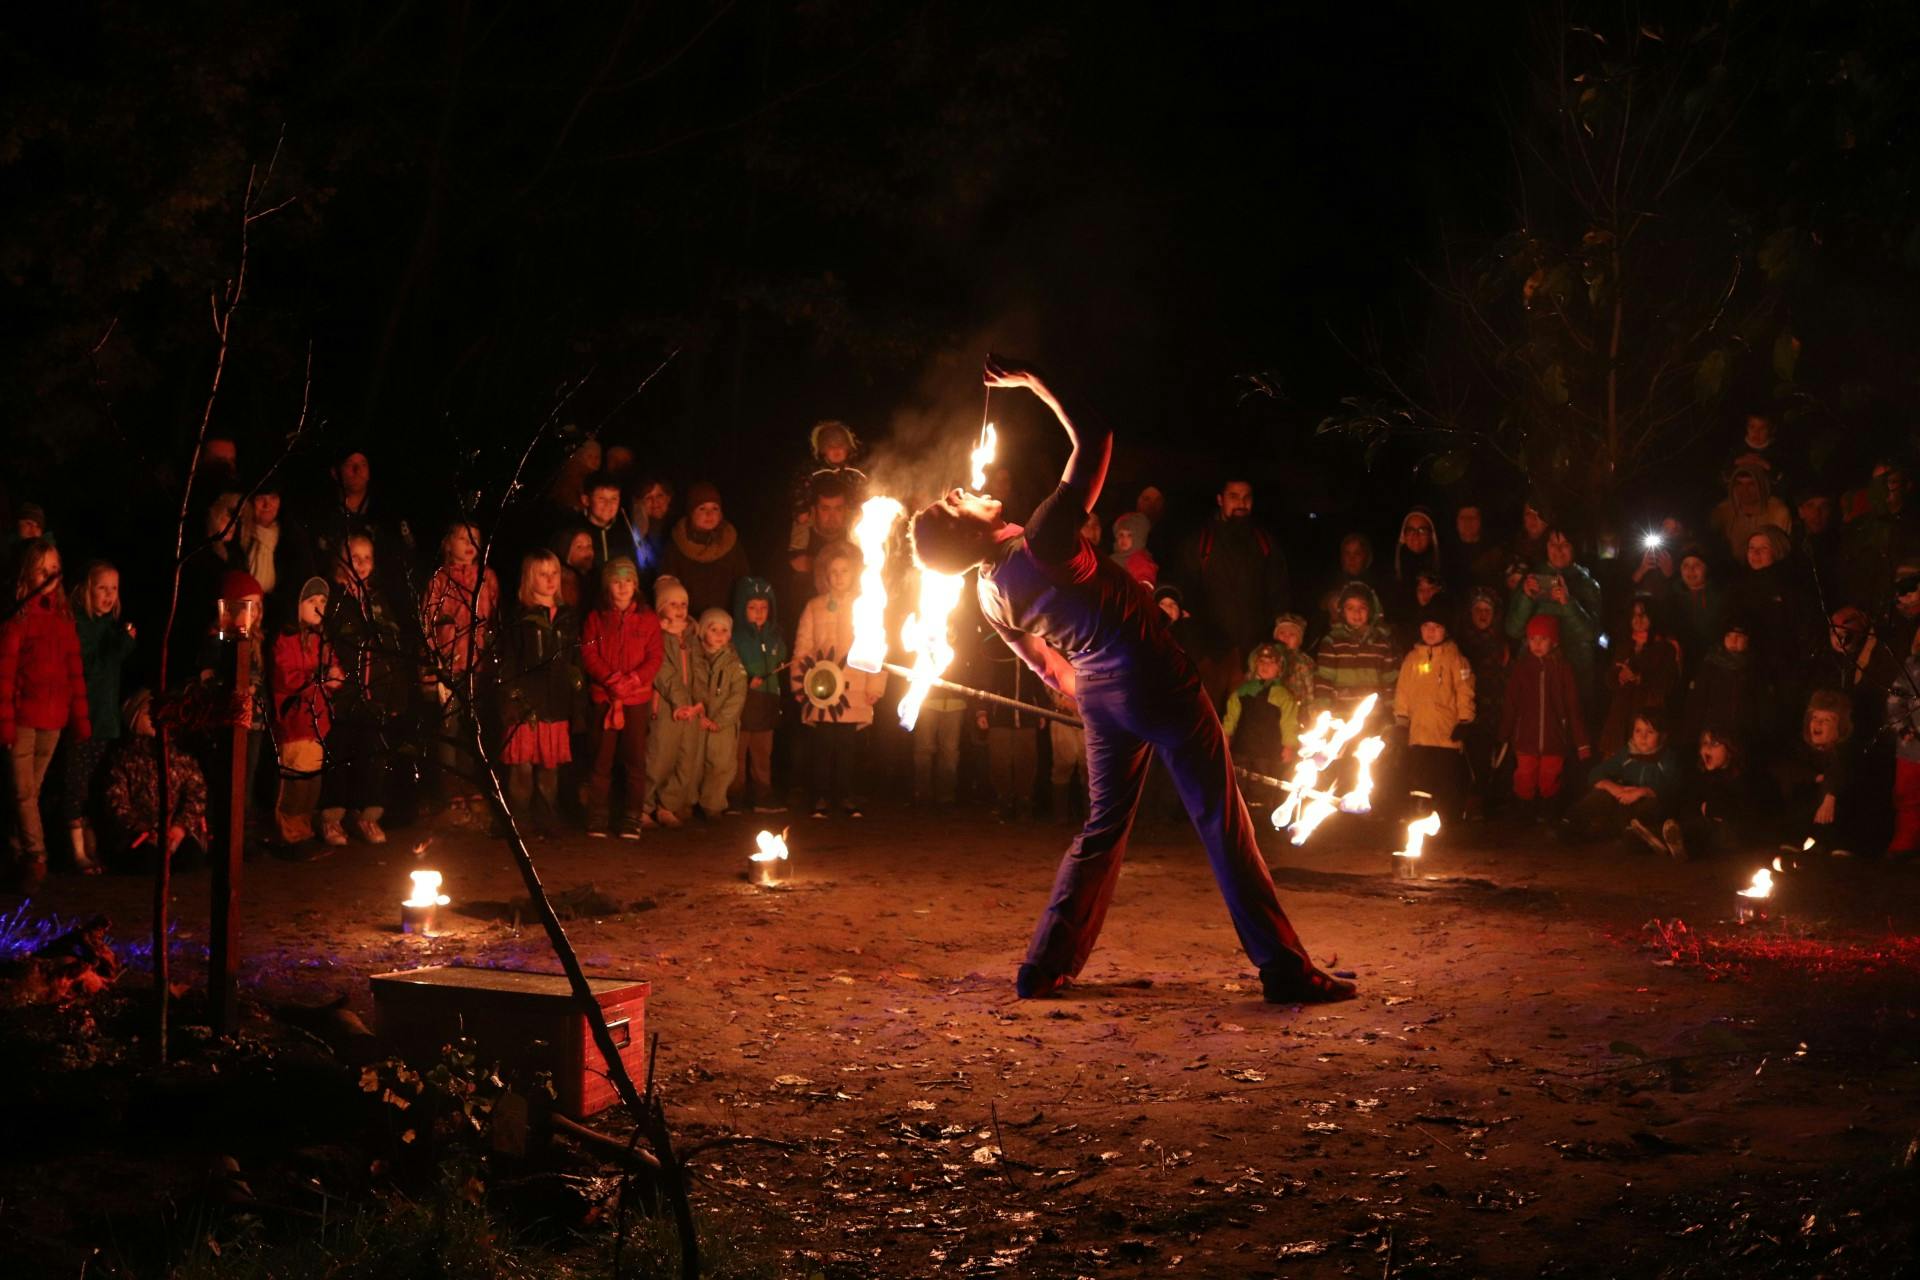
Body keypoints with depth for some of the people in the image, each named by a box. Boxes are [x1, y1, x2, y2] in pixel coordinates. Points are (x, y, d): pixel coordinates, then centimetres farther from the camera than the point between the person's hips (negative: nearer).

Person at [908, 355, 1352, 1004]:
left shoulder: (992, 598, 0)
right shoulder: (1042, 542, -22)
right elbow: (1092, 437, -18)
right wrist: (1032, 380, -9)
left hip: (1099, 692, 7)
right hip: (1155, 676, -7)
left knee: (1103, 827, 20)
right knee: (1221, 821, 0)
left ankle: (1044, 966, 18)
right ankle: (1285, 969, 5)